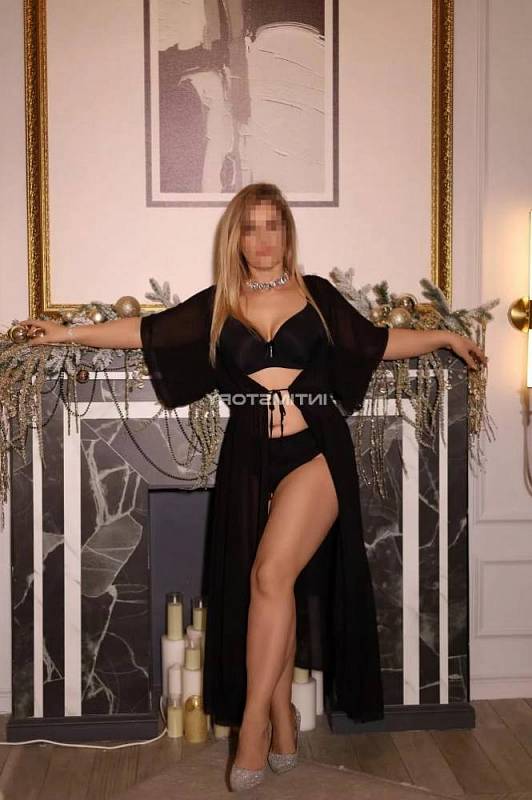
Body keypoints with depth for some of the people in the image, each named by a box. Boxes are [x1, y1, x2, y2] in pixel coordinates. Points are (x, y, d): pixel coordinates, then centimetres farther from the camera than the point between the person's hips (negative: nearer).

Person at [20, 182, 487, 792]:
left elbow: (375, 342, 19)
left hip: (315, 452, -2)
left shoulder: (316, 295, 10)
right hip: (250, 460, 2)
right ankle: (283, 728, 16)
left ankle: (253, 723, -8)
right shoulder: (216, 305, 11)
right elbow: (147, 331, 13)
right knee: (268, 587, 4)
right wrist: (70, 332, 14)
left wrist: (444, 337, 19)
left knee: (271, 574, -19)